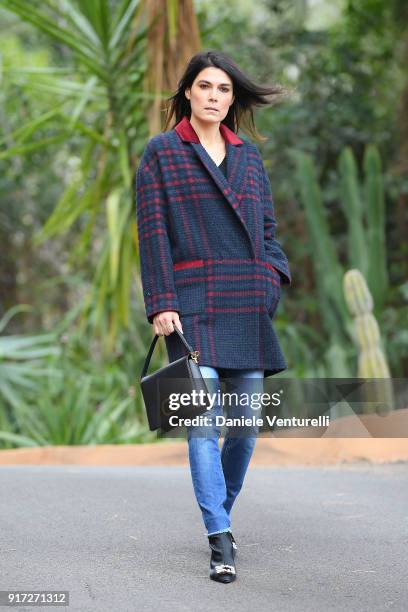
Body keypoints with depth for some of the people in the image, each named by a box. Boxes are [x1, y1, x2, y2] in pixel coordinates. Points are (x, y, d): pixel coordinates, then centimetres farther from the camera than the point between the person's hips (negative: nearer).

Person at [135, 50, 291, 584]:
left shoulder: (249, 154, 16)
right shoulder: (161, 153, 5)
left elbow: (267, 226, 18)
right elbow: (152, 232, -1)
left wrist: (272, 278, -1)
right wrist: (161, 304, -9)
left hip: (247, 305, 4)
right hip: (193, 304, -4)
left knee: (247, 421, 5)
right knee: (203, 421, -11)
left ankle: (220, 515, 26)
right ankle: (220, 544, -11)